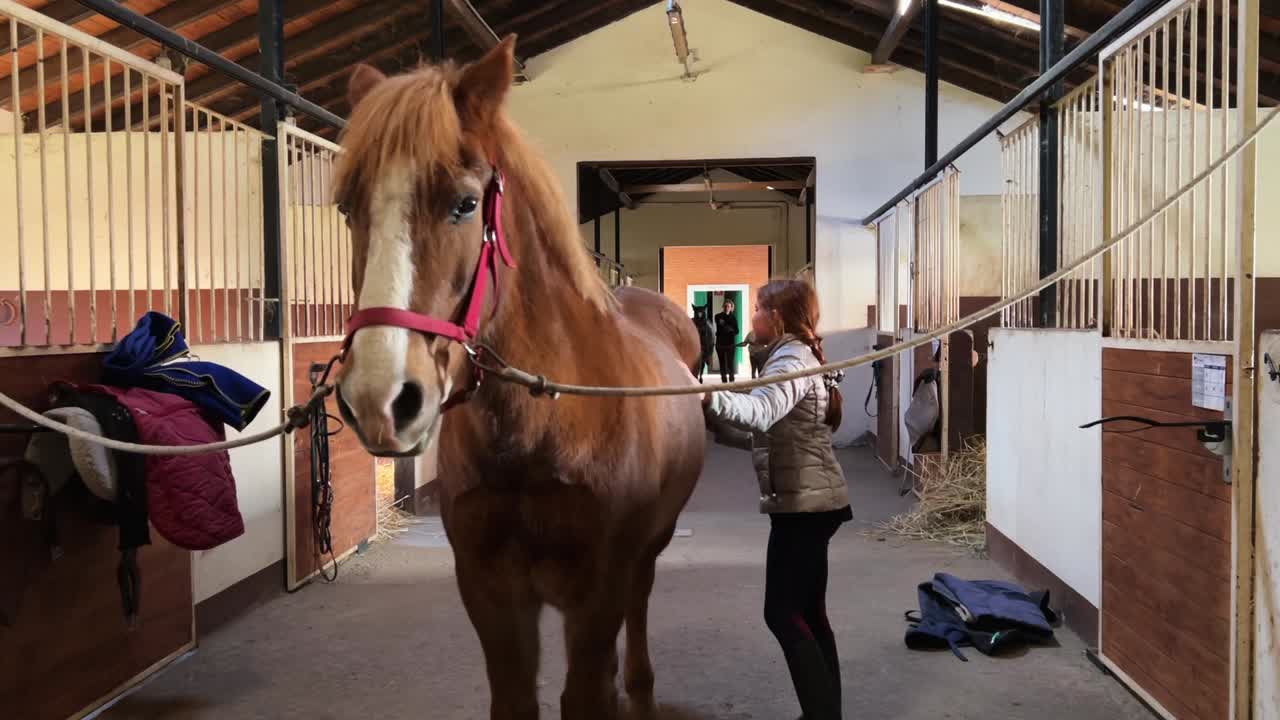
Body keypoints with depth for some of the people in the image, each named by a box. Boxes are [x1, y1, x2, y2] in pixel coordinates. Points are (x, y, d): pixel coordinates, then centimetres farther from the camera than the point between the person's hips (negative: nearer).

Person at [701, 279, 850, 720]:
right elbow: (772, 426, 20)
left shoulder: (790, 358, -16)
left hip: (803, 503, -11)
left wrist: (709, 399, -54)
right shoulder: (796, 356, 18)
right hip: (812, 500, 11)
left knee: (783, 614, -9)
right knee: (808, 613, 14)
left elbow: (762, 412, -37)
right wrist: (717, 420, 13)